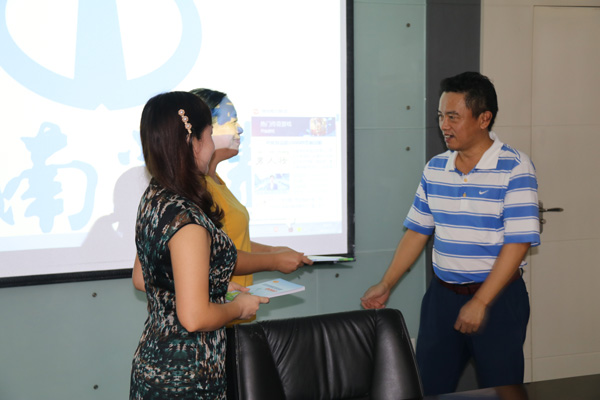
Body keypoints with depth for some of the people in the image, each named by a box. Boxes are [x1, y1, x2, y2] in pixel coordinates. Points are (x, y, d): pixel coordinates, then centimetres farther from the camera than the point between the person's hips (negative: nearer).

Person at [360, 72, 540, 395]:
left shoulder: (515, 168, -12)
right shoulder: (435, 168, 6)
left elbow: (518, 241, -16)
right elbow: (417, 231, 11)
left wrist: (480, 302, -19)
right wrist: (385, 286, 6)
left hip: (498, 296, -5)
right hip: (442, 295, 5)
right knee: (428, 387, 9)